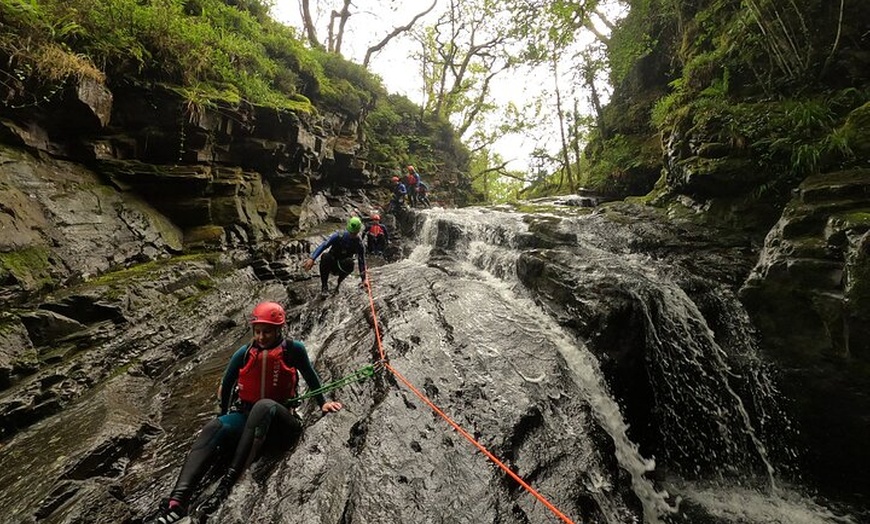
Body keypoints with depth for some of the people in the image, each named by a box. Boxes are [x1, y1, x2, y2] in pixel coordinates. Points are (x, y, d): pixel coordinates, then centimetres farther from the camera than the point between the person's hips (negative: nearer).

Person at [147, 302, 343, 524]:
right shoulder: (244, 353, 0)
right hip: (246, 416, 3)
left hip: (281, 420, -3)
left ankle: (228, 482, -41)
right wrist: (224, 415, 27)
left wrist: (323, 403, 18)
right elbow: (225, 386, 17)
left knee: (264, 405, -37)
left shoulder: (293, 349, -7)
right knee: (213, 428, -28)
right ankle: (177, 502, -41)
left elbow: (311, 377, 9)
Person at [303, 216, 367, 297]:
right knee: (325, 256, -34)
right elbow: (324, 245, -23)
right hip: (331, 263, 0)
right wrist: (312, 258, -37)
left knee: (350, 263, -35)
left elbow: (362, 261, -10)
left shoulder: (359, 244, -11)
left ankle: (338, 284, -7)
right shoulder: (339, 236, -15)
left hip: (343, 267, 0)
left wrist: (363, 279, -17)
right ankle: (324, 285, -21)